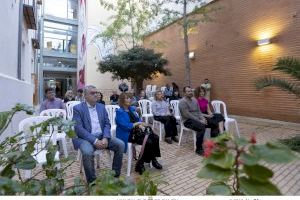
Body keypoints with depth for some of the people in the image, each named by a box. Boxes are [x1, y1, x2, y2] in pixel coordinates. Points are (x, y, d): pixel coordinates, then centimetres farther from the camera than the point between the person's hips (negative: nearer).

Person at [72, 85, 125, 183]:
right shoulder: (78, 108, -4)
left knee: (120, 144, -13)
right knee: (87, 152, -35)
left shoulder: (102, 107, 11)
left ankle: (115, 175, 4)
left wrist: (105, 138, -13)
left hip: (102, 137, 5)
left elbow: (107, 124, 6)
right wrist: (94, 141, -22)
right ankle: (92, 181, -9)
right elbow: (78, 128, -14)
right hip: (85, 138, -4)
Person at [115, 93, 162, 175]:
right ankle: (139, 165, -8)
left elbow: (139, 119, 16)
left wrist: (140, 124, -7)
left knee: (155, 138, -13)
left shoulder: (132, 108, 15)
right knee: (148, 142, -26)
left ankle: (153, 159, 3)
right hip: (128, 134, -8)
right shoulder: (119, 112, -9)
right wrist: (136, 124, -10)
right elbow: (125, 126, -20)